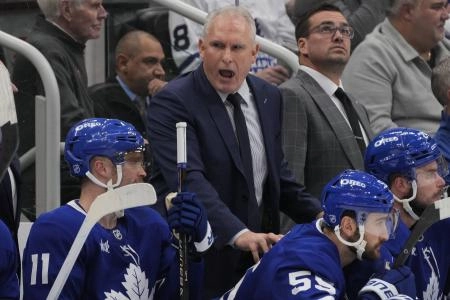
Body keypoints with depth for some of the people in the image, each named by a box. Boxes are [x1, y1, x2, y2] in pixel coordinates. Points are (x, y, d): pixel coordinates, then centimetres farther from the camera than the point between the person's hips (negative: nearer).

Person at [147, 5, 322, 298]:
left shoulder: (269, 97, 9)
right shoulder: (173, 102, -13)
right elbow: (190, 181, -25)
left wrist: (320, 215, 2)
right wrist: (238, 234, -38)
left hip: (257, 258, 5)